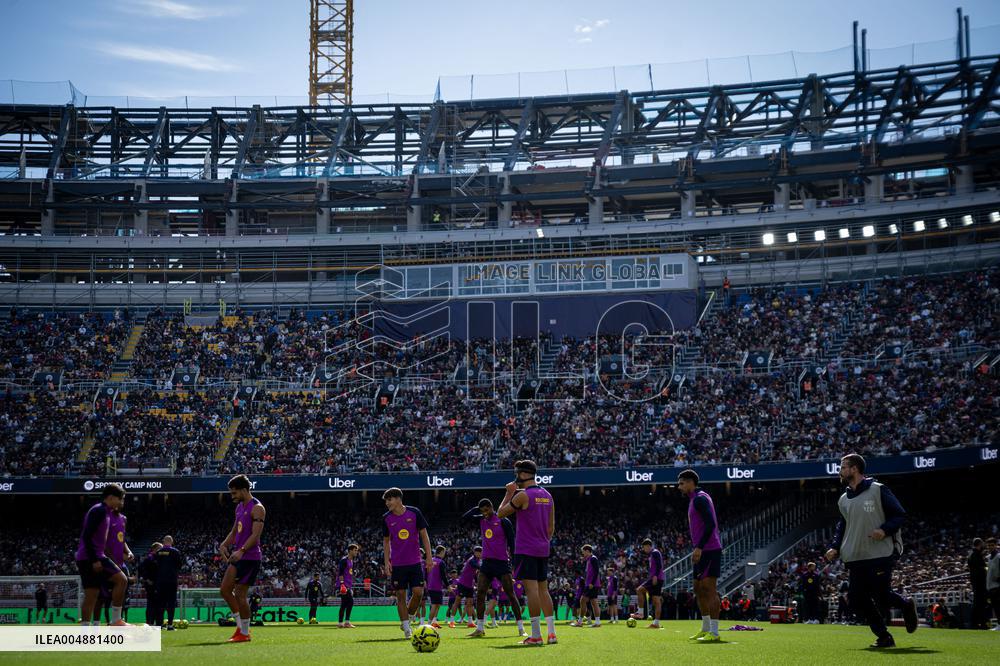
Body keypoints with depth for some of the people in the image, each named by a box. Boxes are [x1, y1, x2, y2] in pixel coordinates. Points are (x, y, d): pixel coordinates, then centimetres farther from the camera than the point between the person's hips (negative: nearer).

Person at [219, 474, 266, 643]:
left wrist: (241, 550, -34)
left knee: (240, 594, -6)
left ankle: (245, 633, 5)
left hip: (250, 557, -9)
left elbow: (256, 535, -23)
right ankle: (240, 626, 18)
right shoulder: (239, 507, 15)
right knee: (225, 589, 8)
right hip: (237, 557, 9)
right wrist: (224, 545, 4)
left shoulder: (257, 508, -14)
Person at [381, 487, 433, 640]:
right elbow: (386, 541, 11)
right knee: (401, 595, -1)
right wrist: (386, 561, 2)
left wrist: (429, 557, -2)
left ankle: (408, 617, 17)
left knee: (418, 592, -7)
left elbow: (424, 535, 3)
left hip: (415, 562, -1)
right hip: (397, 563, 1)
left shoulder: (414, 512, -3)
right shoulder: (386, 518, 1)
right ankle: (406, 627, 7)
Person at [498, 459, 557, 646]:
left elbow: (500, 513, -1)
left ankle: (536, 635, -10)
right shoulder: (547, 496, 13)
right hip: (543, 550, 7)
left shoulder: (523, 495, -11)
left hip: (526, 550, -7)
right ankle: (552, 633, 8)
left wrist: (509, 493, 7)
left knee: (531, 589, -8)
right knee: (543, 590, 11)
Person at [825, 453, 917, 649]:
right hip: (855, 559, 6)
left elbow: (900, 515, -3)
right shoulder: (844, 499, 15)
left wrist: (885, 530, -19)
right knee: (856, 598, -1)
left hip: (880, 554, -6)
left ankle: (906, 605, 25)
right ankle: (884, 637, 11)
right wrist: (835, 548, 8)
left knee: (881, 595, -8)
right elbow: (842, 527, 23)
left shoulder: (878, 490, -4)